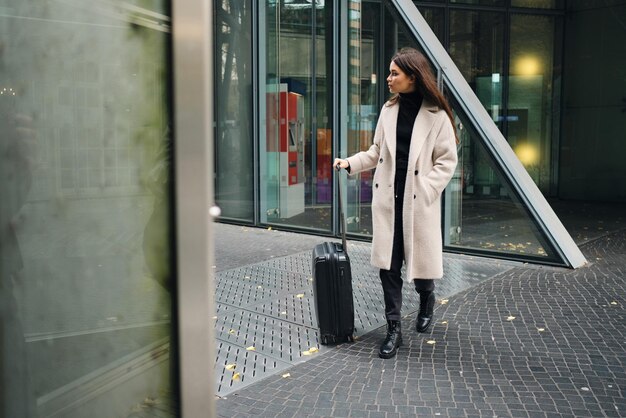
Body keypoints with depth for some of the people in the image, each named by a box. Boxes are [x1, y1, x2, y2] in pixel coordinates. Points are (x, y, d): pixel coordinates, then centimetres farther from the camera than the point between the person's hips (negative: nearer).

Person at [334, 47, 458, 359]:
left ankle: (426, 301, 42)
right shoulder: (389, 110, 8)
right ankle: (394, 330, 10)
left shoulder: (436, 115, -6)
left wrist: (424, 188, -15)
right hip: (387, 199, 4)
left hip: (419, 202, -4)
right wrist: (350, 163, 1)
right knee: (388, 263, 1)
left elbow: (447, 161, -5)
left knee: (420, 258, 8)